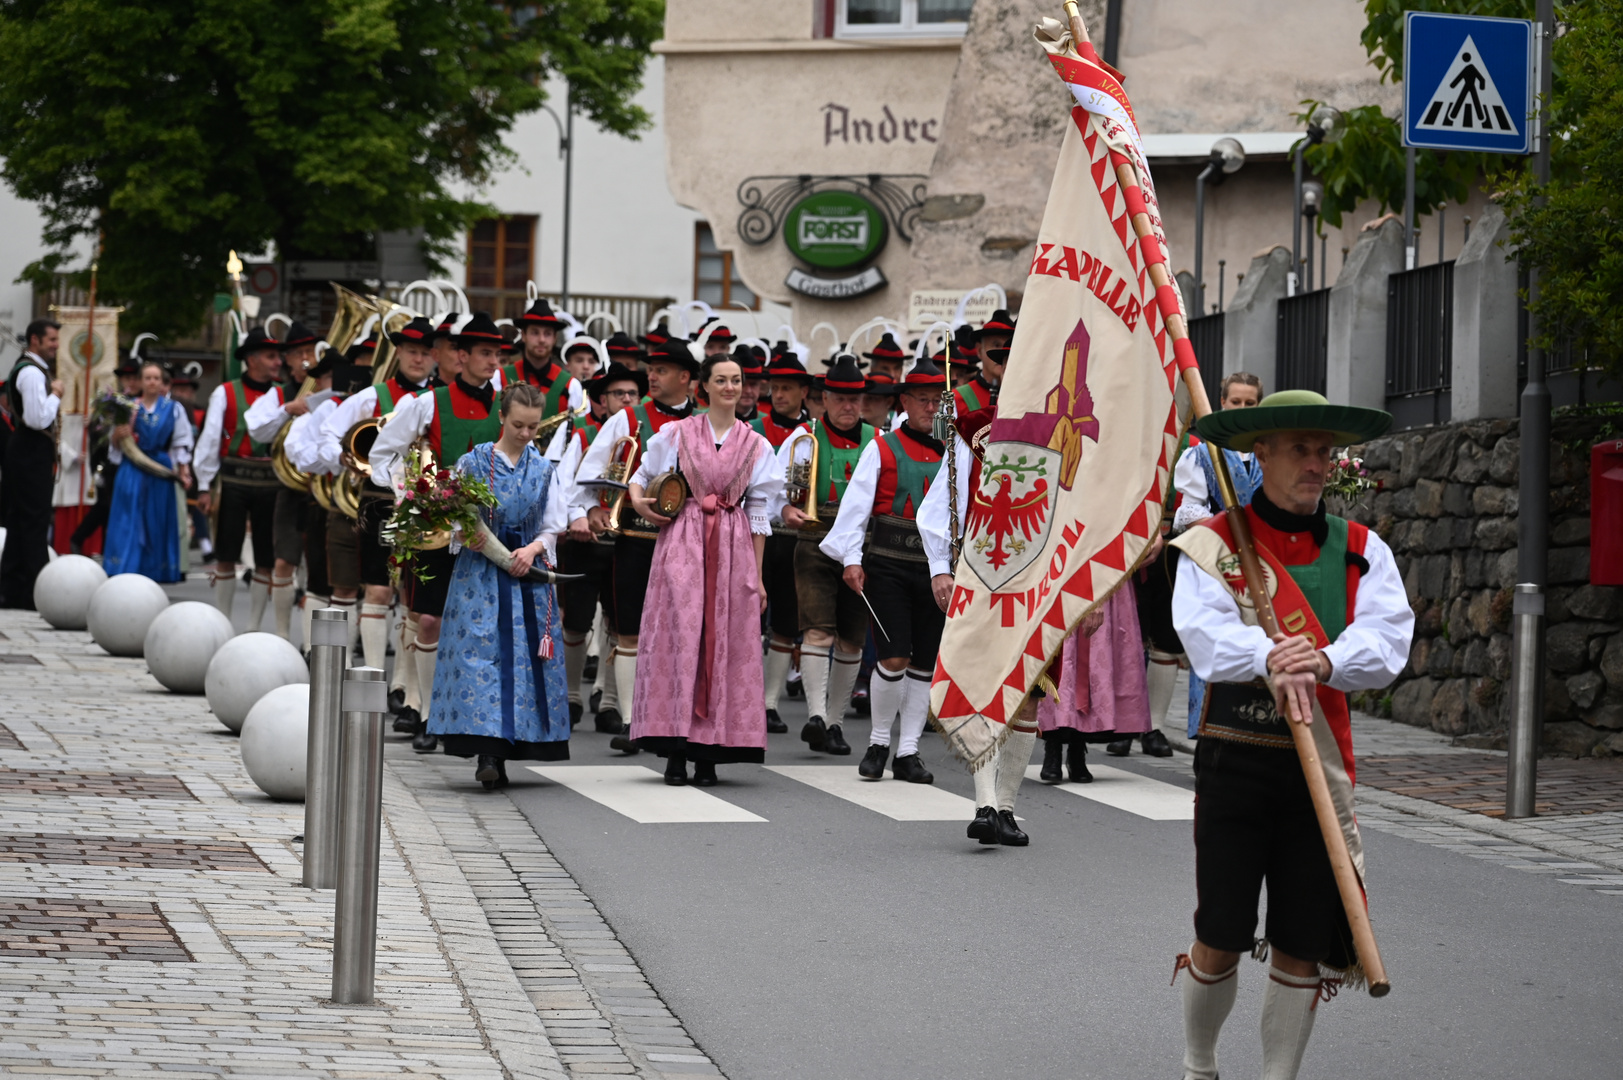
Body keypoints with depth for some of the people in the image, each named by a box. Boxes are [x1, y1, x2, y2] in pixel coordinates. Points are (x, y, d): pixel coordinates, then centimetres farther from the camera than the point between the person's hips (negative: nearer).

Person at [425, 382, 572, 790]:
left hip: (527, 573, 3)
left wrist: (533, 549, -8)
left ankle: (502, 752, 3)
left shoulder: (544, 470, 10)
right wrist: (466, 536, -14)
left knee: (522, 657, -2)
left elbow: (553, 527, 11)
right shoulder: (472, 462, 3)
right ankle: (487, 753, -19)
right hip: (479, 570, -3)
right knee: (480, 650, -13)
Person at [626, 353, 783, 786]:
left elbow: (760, 514, 10)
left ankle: (709, 753, 2)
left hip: (734, 547, 1)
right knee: (681, 634, -8)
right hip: (683, 543, -1)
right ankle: (675, 751, -6)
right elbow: (642, 474, 17)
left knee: (725, 641, -2)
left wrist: (757, 574, 7)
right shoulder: (677, 434, 7)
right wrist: (637, 500, -6)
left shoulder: (756, 446, 10)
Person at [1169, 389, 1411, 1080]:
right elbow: (1206, 635, -17)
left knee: (1302, 946, 3)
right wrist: (1268, 661, -38)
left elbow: (1387, 642, -9)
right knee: (1220, 939, 2)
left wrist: (1325, 663, -30)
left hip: (1320, 766, 2)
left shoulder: (1361, 551, 8)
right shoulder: (1213, 544, 0)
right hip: (1235, 758, -2)